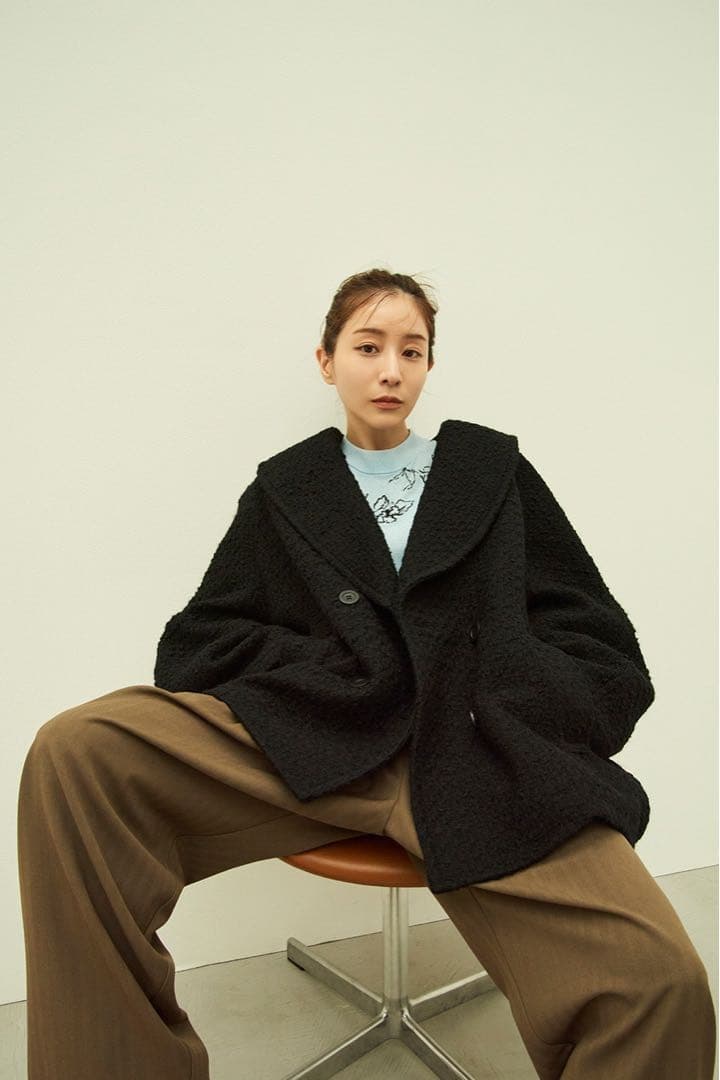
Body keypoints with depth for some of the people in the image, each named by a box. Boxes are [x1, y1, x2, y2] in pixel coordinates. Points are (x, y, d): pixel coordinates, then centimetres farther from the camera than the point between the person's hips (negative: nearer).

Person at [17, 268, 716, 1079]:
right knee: (73, 751, -23)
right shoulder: (285, 487, 21)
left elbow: (596, 641, 14)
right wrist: (350, 680, -3)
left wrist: (500, 716, -6)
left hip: (478, 755, -1)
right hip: (313, 747, 2)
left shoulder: (493, 465, 21)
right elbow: (198, 647, 13)